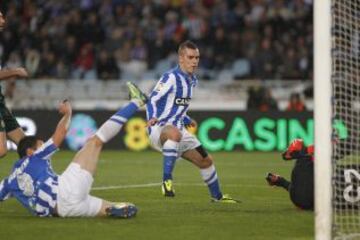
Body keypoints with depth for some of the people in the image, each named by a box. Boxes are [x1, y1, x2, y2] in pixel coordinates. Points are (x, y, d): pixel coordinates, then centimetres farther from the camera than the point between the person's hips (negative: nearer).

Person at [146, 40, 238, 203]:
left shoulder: (192, 80, 12)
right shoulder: (171, 78, -15)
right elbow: (153, 99, -21)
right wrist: (152, 117, -38)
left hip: (178, 130, 9)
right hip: (159, 128, -9)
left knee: (206, 161, 14)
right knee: (175, 133, -44)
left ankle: (217, 196, 36)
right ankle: (166, 180, -39)